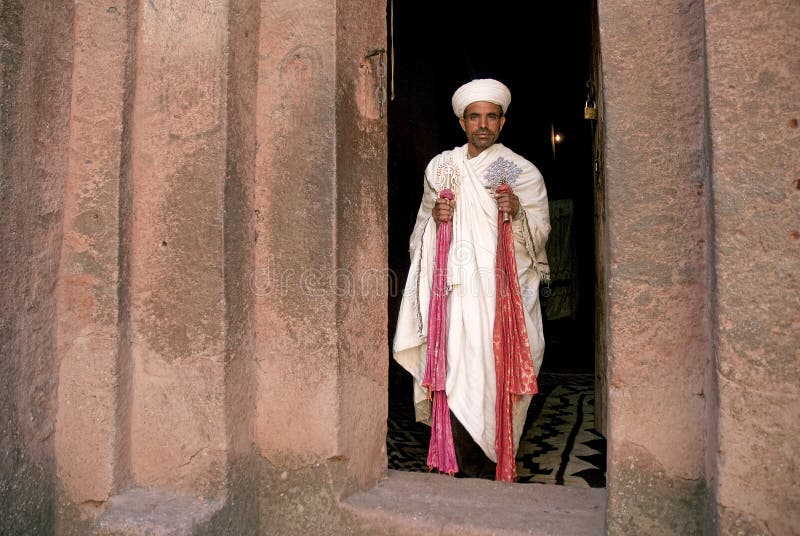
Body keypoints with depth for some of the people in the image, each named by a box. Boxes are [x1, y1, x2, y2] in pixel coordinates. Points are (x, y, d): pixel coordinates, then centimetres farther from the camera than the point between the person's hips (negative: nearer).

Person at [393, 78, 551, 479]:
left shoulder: (522, 172, 7)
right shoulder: (440, 168, 14)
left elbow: (541, 232, 2)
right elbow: (422, 228, 18)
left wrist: (517, 213, -18)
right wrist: (435, 216, -5)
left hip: (505, 288, -1)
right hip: (456, 288, 2)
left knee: (498, 369, -4)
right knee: (457, 367, -5)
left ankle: (492, 458, 13)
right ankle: (467, 466, 7)